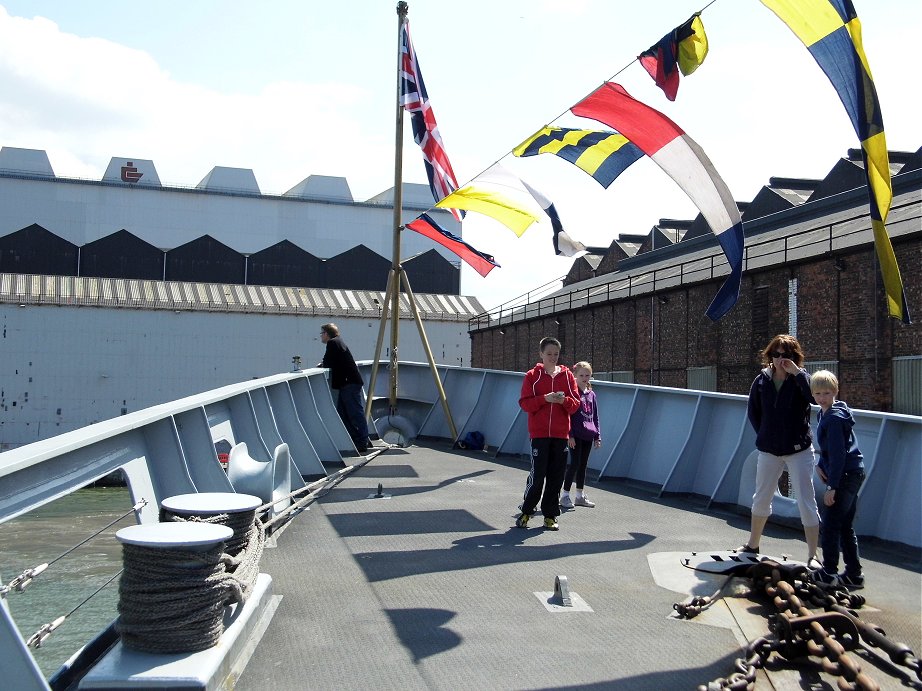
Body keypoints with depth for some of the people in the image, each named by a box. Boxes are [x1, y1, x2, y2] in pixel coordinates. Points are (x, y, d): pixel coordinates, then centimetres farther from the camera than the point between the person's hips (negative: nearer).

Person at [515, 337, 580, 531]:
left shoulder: (567, 375, 9)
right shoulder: (532, 376, 3)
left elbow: (576, 404, 7)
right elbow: (524, 403, -4)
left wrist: (564, 400, -14)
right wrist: (545, 399, -17)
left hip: (560, 434, 3)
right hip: (539, 433, -3)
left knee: (556, 476, 4)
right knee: (537, 474, -6)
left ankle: (550, 516, 15)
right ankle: (526, 511, 12)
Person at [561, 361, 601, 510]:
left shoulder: (591, 394, 12)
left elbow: (595, 416, 16)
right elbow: (567, 415, -9)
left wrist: (597, 436, 12)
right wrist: (570, 435, -14)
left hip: (588, 436, 6)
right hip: (576, 435, -6)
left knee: (583, 465, 12)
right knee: (575, 464, -6)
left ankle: (580, 495, 21)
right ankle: (565, 495, 2)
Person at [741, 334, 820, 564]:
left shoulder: (800, 379, -7)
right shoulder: (762, 380, 1)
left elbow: (816, 397, -29)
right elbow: (753, 413, 12)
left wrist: (797, 373, -26)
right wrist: (764, 435, 5)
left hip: (798, 450, -4)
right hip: (769, 450, 4)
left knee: (807, 503, -3)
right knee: (761, 499, 16)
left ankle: (812, 556, 5)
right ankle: (752, 545, 32)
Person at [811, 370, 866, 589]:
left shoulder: (834, 418, -19)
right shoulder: (823, 414, 12)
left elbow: (838, 454, -22)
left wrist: (832, 486, -21)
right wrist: (820, 465, 6)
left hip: (845, 476, -10)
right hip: (853, 475, 10)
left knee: (830, 525, -2)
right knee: (845, 527, 14)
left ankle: (828, 573, 6)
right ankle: (854, 575, 20)